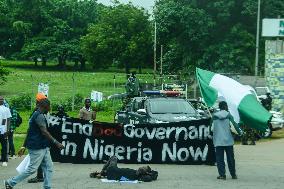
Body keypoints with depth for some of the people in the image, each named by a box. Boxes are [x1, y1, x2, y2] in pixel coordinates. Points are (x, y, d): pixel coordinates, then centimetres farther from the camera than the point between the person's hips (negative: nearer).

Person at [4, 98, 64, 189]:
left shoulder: (36, 115, 15)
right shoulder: (39, 116, -15)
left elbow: (29, 132, 18)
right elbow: (44, 132, -23)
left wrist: (24, 146, 20)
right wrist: (56, 142, -25)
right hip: (37, 148, -10)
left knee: (49, 167, 6)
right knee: (32, 168, -4)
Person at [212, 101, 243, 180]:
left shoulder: (214, 116, 3)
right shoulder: (228, 115, -1)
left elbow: (211, 128, 3)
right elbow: (234, 125, -8)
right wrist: (240, 132, 6)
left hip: (218, 141, 0)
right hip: (228, 140, 0)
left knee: (220, 159, 3)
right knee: (230, 158, 10)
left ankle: (222, 175, -2)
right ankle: (233, 174, 15)